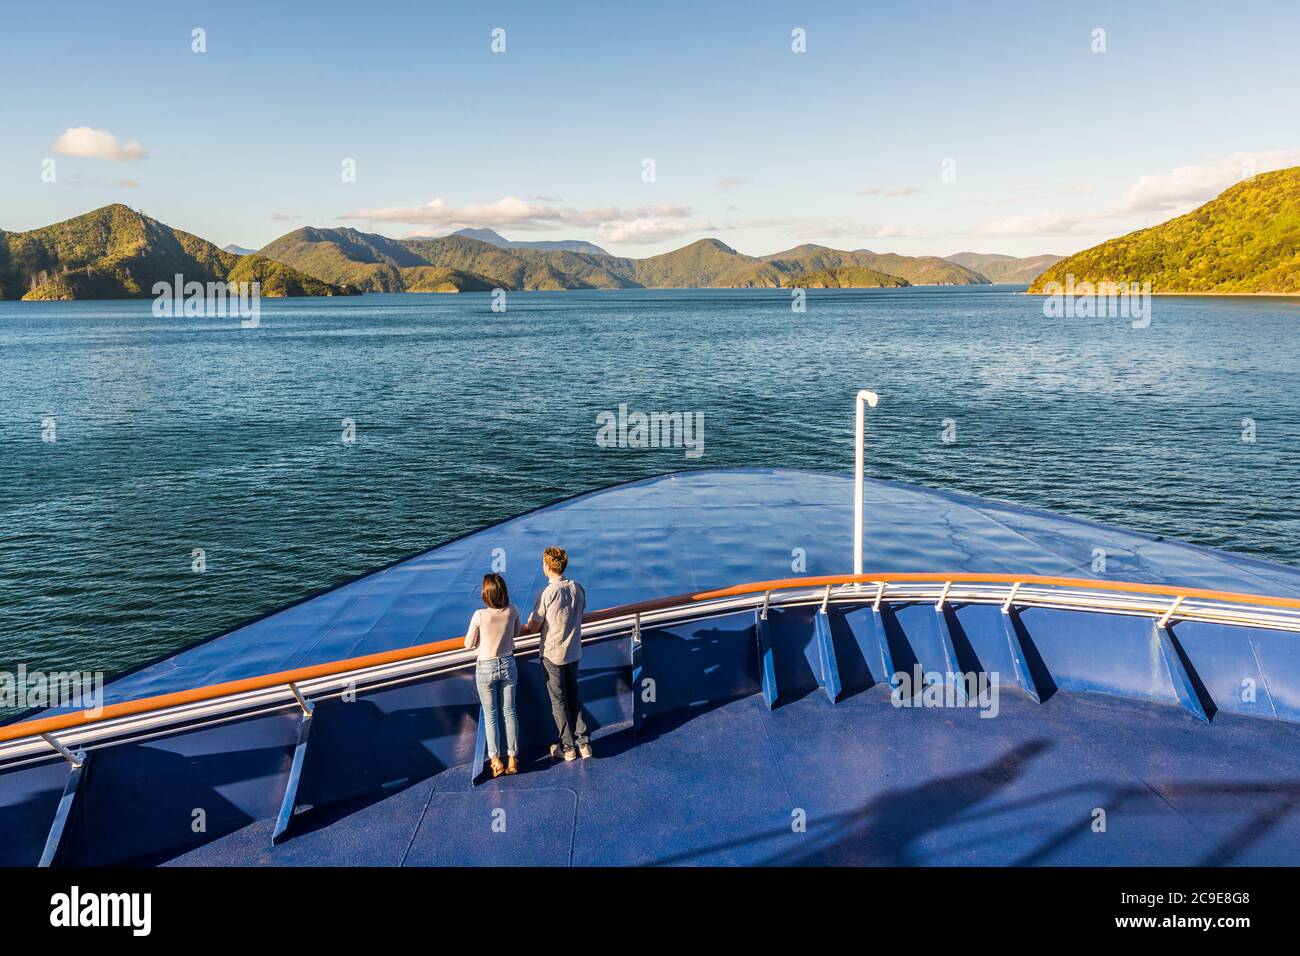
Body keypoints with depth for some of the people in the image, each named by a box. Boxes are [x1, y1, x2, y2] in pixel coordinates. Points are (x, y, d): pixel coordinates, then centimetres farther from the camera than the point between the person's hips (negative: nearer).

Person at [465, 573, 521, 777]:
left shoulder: (480, 615, -22)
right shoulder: (512, 611, -12)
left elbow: (468, 645, -10)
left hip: (486, 669, -3)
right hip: (508, 666, 3)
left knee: (490, 716, 11)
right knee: (509, 712, 15)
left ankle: (496, 761, 16)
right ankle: (513, 758, 21)